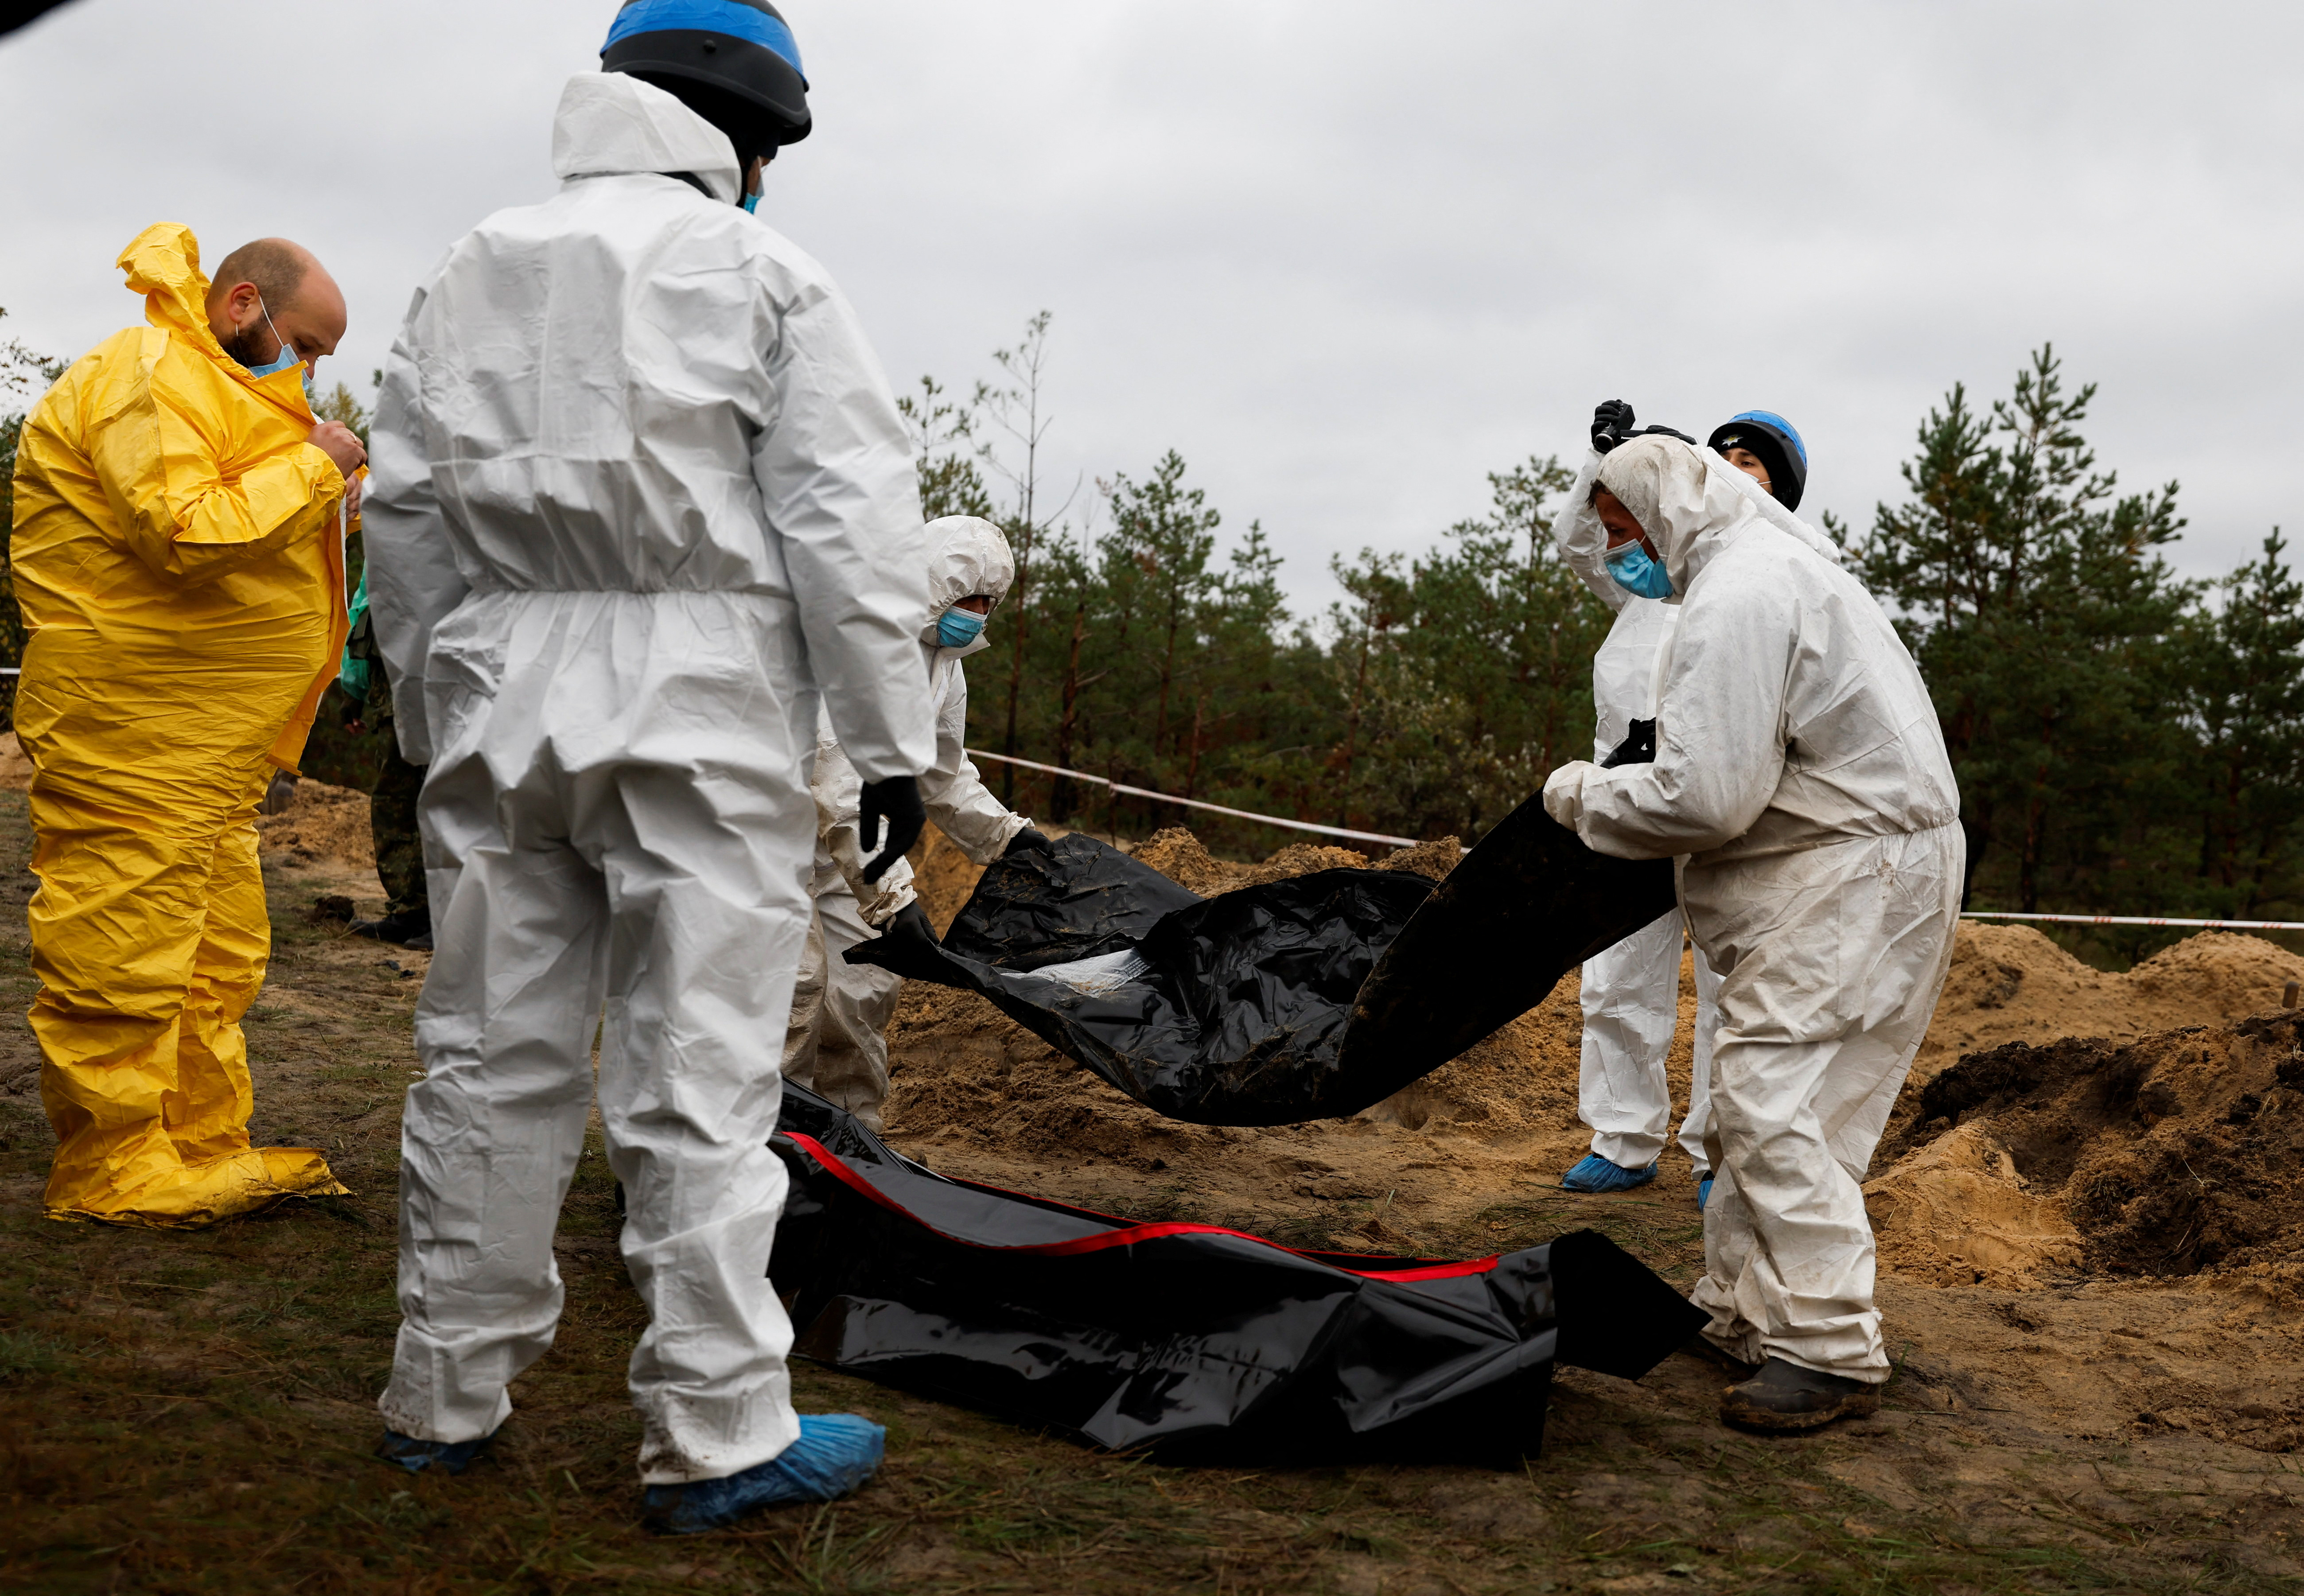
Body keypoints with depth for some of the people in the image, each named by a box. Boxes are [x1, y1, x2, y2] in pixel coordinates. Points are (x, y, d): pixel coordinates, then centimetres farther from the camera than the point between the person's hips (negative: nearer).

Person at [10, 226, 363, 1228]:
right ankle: (108, 1173, 4)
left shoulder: (216, 391, 24)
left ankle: (207, 1150, 22)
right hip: (128, 739, -11)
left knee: (220, 950, 13)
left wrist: (341, 500, 11)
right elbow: (184, 534, -25)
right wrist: (309, 468, -16)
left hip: (209, 749, 11)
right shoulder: (145, 376, -11)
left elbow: (253, 541, 26)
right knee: (125, 948, -5)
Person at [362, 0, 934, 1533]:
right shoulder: (766, 275, 0)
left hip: (497, 712, 5)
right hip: (698, 718, -5)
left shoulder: (468, 275, 16)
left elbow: (406, 518, 15)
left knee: (492, 1057, 12)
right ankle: (717, 1434, 5)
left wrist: (433, 718, 22)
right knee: (700, 1079, -2)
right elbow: (848, 527, -6)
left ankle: (448, 1392, 23)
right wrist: (893, 741, -3)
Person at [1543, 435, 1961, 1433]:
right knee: (1751, 1095, 12)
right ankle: (1743, 1316, 21)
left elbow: (1704, 796, -23)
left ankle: (1830, 1353, -9)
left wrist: (1587, 798, -8)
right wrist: (1615, 791, 13)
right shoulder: (1771, 567, 20)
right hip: (1842, 867, 11)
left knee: (1772, 1098, -12)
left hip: (1854, 875, -11)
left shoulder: (1735, 598, -16)